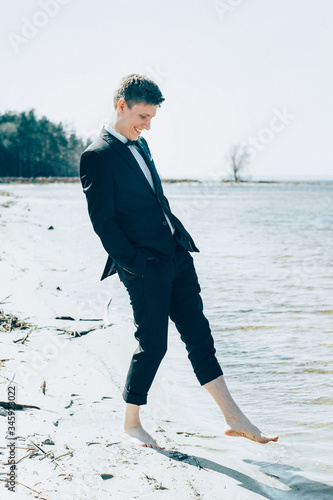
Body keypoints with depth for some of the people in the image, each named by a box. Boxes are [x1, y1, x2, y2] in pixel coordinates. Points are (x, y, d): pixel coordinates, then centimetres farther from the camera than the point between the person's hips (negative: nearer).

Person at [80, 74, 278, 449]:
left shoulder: (139, 144, 17)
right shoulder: (97, 156, -11)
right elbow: (103, 221, -14)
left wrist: (181, 239, 17)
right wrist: (135, 264, -16)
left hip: (176, 254, 8)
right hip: (144, 266, -8)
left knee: (198, 334, 7)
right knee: (152, 344, -1)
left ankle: (233, 418, 11)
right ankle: (130, 425, 18)